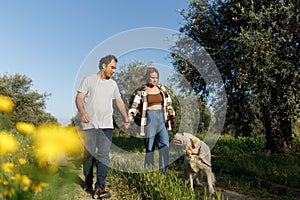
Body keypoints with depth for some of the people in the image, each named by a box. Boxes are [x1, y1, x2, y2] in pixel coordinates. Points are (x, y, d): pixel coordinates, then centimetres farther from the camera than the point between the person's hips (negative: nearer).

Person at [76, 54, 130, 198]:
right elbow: (79, 98, -2)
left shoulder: (113, 84, 17)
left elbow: (119, 102, 23)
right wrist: (83, 112, -21)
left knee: (104, 155, -5)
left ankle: (100, 188, -4)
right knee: (89, 154, 5)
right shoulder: (89, 80, 4)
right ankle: (88, 182, 25)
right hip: (90, 125, -3)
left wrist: (126, 119, 21)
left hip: (106, 125, 3)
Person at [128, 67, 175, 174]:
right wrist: (130, 116, -13)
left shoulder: (162, 89, 10)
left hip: (162, 118, 3)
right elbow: (135, 105, 2)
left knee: (164, 144, -6)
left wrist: (172, 113, 11)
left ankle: (164, 170, 2)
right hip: (150, 118, -3)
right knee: (149, 146, 3)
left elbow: (169, 104, 18)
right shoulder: (142, 91, 1)